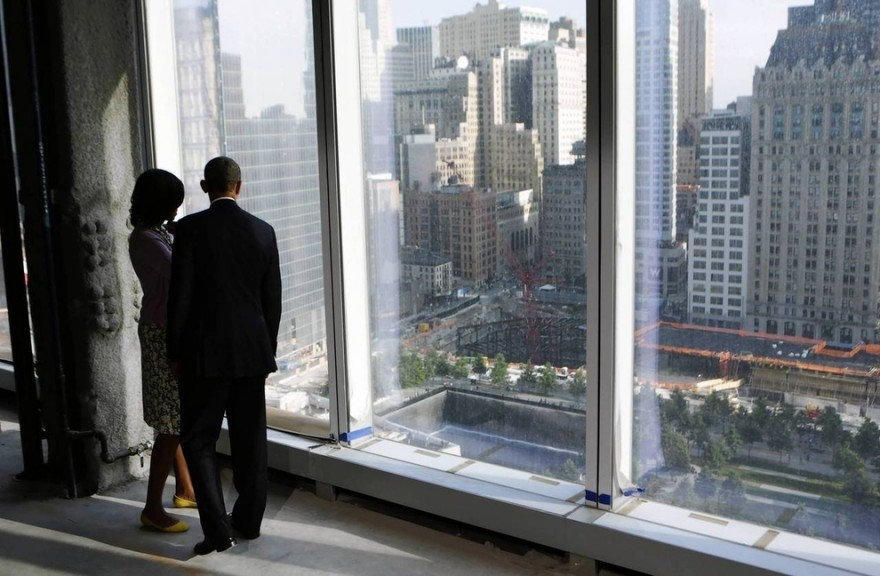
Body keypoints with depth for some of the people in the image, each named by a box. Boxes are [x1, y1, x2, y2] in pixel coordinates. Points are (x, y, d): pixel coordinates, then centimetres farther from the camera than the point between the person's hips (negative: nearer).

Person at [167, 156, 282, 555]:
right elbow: (273, 299, 6)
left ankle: (218, 528, -1)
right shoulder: (263, 231, 2)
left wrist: (175, 351, 1)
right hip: (252, 350, 4)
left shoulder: (191, 228, -8)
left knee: (197, 439, 6)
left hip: (204, 351, -4)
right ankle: (249, 520, 23)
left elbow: (180, 294, -10)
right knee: (250, 439, 13)